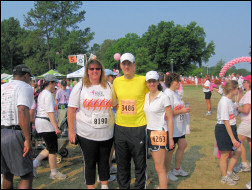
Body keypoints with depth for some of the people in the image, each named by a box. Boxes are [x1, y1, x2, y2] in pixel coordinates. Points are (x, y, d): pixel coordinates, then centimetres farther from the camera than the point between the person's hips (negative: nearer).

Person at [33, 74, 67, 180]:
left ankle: (35, 163, 11)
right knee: (52, 149, 0)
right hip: (46, 123, -10)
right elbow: (50, 113, -21)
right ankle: (54, 173, 9)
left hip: (39, 121, 10)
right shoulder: (48, 94, -15)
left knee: (49, 147, 16)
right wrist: (56, 127, -23)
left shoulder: (42, 94, 15)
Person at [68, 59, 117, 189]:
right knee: (90, 162, 8)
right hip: (86, 134, -2)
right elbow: (71, 110, -4)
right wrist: (71, 130, -10)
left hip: (106, 133, 3)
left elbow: (116, 105, 15)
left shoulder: (108, 86, 6)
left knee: (104, 161, 14)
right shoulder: (80, 87, -3)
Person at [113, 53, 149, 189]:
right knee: (122, 162, 15)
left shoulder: (143, 80, -6)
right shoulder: (116, 81, 5)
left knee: (140, 163, 8)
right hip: (120, 127, 4)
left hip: (139, 127, -3)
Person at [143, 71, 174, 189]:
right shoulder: (145, 96, 8)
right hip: (149, 132, 6)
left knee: (159, 167, -4)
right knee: (158, 164, 11)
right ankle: (162, 184, 21)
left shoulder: (163, 97, -9)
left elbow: (170, 118, -8)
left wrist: (170, 138, -10)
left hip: (160, 132, -6)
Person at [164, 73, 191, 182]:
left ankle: (177, 169, 30)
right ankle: (167, 172, 22)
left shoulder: (176, 93, 12)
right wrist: (182, 111, -19)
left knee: (183, 145, 14)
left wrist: (184, 109, 5)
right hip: (171, 127, -9)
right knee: (170, 149, 4)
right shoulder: (168, 94, -19)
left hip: (179, 126, 9)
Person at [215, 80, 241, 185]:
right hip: (223, 130, -9)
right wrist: (233, 138, -23)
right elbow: (226, 122, -24)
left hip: (231, 128, 9)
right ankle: (224, 177, 24)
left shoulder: (229, 100, 7)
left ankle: (229, 172, 31)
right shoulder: (224, 102, -22)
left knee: (238, 151, 13)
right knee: (225, 155, 5)